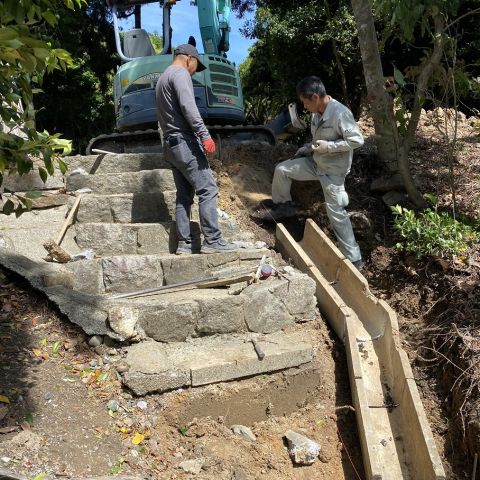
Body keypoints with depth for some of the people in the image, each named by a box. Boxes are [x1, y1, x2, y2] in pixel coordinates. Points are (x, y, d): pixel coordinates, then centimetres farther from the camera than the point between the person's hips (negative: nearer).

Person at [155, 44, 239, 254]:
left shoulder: (163, 78, 26)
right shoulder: (180, 73, -4)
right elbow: (188, 107, -19)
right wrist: (205, 135, -24)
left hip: (170, 144, 10)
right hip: (184, 142, -10)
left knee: (184, 195, 8)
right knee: (207, 189, -11)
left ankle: (184, 243, 6)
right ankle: (212, 241, -13)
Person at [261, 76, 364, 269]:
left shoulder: (340, 113, -25)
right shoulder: (317, 113, 2)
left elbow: (357, 140, -25)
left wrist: (328, 146, -26)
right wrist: (306, 149, 3)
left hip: (333, 170, -8)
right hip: (316, 162, 8)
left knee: (336, 213, -7)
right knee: (281, 169, 6)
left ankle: (353, 259, 3)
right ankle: (283, 207, 27)